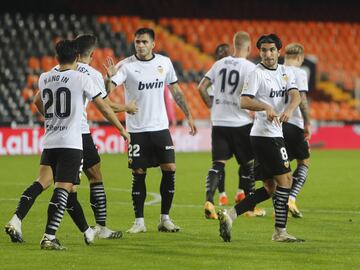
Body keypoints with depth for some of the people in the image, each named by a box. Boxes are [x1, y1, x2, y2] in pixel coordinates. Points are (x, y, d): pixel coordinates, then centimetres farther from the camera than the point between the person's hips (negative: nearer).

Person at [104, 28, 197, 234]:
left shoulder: (165, 62, 4)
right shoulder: (127, 65, -7)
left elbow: (176, 91, 14)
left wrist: (189, 116, 13)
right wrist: (110, 76, -39)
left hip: (161, 127, 3)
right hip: (137, 130, -3)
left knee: (169, 169, -3)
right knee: (138, 174, 0)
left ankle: (165, 219, 7)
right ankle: (139, 221, 9)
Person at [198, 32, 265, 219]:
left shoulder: (219, 64, 6)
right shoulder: (249, 67, -10)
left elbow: (201, 87, 6)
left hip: (218, 121, 4)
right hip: (240, 123, -4)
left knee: (218, 164, 3)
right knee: (247, 164, 12)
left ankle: (209, 200, -17)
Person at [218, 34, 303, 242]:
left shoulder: (285, 72, 13)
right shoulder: (257, 74, -8)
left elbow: (296, 95, -1)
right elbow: (244, 101, -16)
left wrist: (289, 110, -22)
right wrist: (266, 107, -32)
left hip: (275, 134, 8)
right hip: (265, 134, -8)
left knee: (270, 189, 8)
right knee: (285, 179, -8)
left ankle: (230, 214, 3)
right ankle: (280, 231, -4)